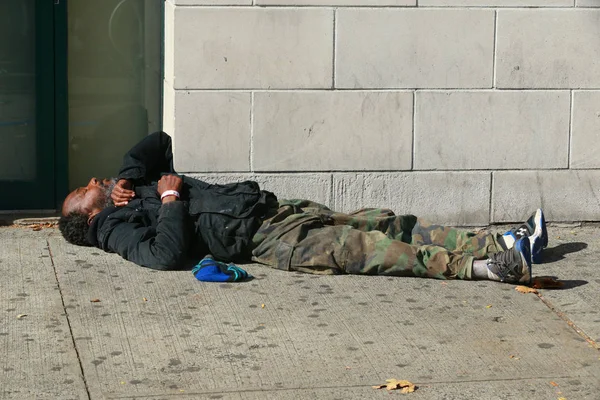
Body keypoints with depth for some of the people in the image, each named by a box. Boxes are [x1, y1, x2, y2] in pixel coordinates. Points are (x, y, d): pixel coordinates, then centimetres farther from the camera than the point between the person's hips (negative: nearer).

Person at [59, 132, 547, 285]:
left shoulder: (138, 187, 25)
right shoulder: (118, 225, -2)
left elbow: (159, 141, 32)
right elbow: (166, 255, -21)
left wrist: (126, 177, 15)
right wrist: (170, 199, -12)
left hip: (276, 207, 9)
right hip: (261, 238, -9)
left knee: (386, 224, -4)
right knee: (363, 249, -23)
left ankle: (498, 244, -10)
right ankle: (490, 264, -32)